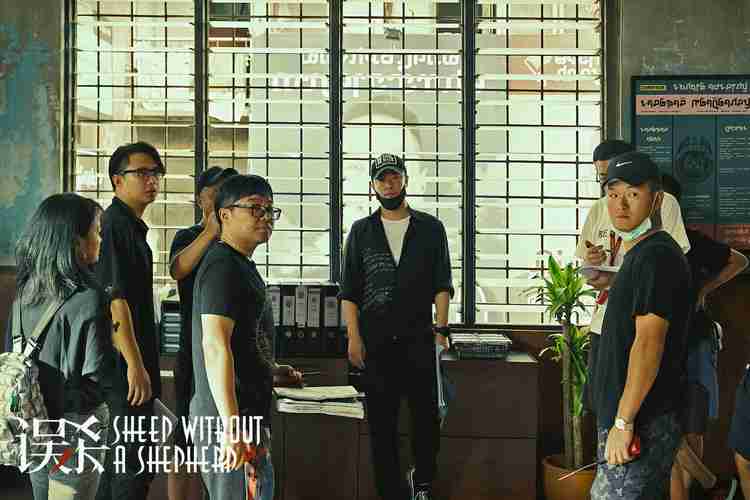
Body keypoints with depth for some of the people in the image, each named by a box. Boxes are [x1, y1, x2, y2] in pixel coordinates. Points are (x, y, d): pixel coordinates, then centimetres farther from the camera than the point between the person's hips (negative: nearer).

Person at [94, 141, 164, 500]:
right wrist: (135, 366, -23)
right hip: (125, 363, -10)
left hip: (133, 363, 10)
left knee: (119, 458, 17)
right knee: (136, 465, -6)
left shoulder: (133, 226, 17)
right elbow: (115, 299, -21)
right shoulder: (114, 225, -14)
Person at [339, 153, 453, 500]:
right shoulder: (361, 231, 10)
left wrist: (441, 329, -7)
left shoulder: (430, 228, 8)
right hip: (375, 341, 1)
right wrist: (353, 337, -3)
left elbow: (442, 285, 4)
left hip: (419, 340, 0)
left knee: (427, 416, 1)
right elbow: (349, 291, 6)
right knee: (381, 422, 3)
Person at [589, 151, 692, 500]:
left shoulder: (655, 255, -16)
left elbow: (649, 343, -23)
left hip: (640, 424, -10)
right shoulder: (640, 254, 16)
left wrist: (623, 421, -23)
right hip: (638, 419, 10)